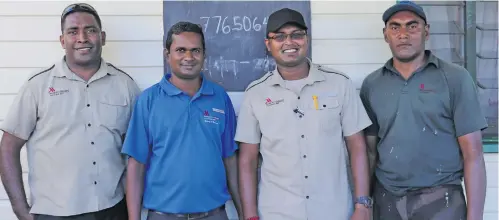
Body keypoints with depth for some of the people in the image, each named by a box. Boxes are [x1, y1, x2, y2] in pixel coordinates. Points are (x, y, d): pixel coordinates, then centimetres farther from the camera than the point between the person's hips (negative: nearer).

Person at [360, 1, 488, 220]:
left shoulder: (455, 78, -6)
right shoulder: (371, 85, 3)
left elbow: (472, 153, -7)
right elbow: (369, 149, 6)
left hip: (440, 201, -2)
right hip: (386, 200, 3)